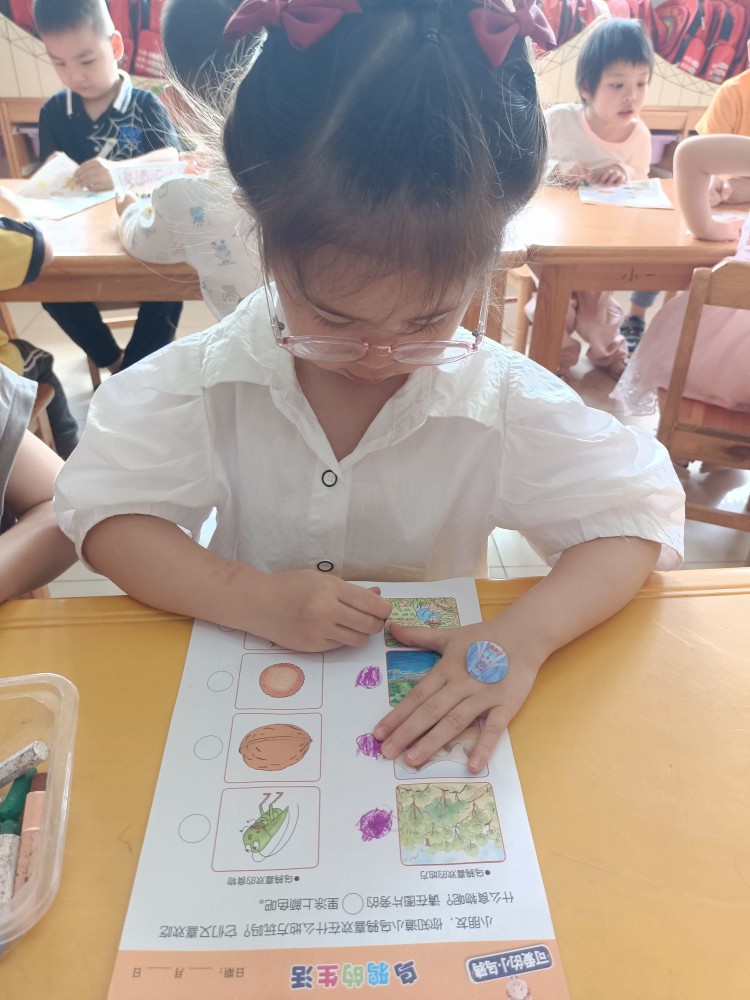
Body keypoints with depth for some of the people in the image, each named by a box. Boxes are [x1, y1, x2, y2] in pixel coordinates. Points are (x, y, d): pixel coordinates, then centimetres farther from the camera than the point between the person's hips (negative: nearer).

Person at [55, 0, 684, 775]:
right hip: (248, 684, 0)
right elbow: (104, 515, -9)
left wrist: (523, 636, -24)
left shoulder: (505, 402, -12)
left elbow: (631, 518, -8)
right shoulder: (206, 380, -11)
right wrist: (253, 598, -22)